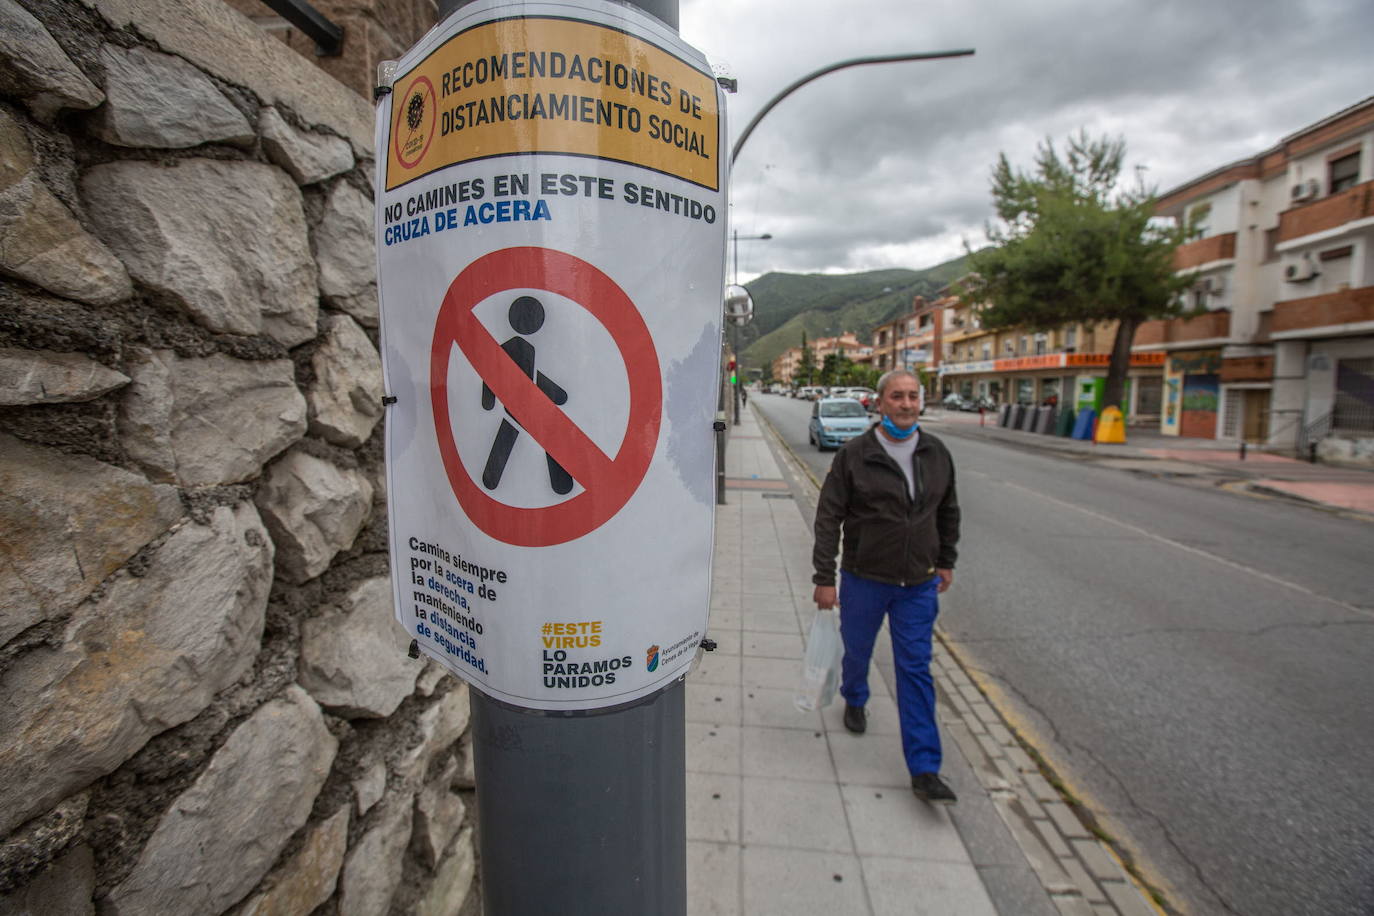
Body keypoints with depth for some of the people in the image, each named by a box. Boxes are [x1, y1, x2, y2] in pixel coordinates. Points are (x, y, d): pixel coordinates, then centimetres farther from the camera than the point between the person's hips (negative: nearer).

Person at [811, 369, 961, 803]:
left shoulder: (937, 453, 0)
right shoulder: (854, 454, -12)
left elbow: (948, 511, 14)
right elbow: (828, 517, -12)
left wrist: (946, 562, 16)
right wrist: (824, 578, -13)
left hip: (919, 584, 2)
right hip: (864, 580, -2)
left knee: (916, 670, 4)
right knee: (857, 651, 19)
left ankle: (924, 769, 13)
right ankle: (855, 700, 52)